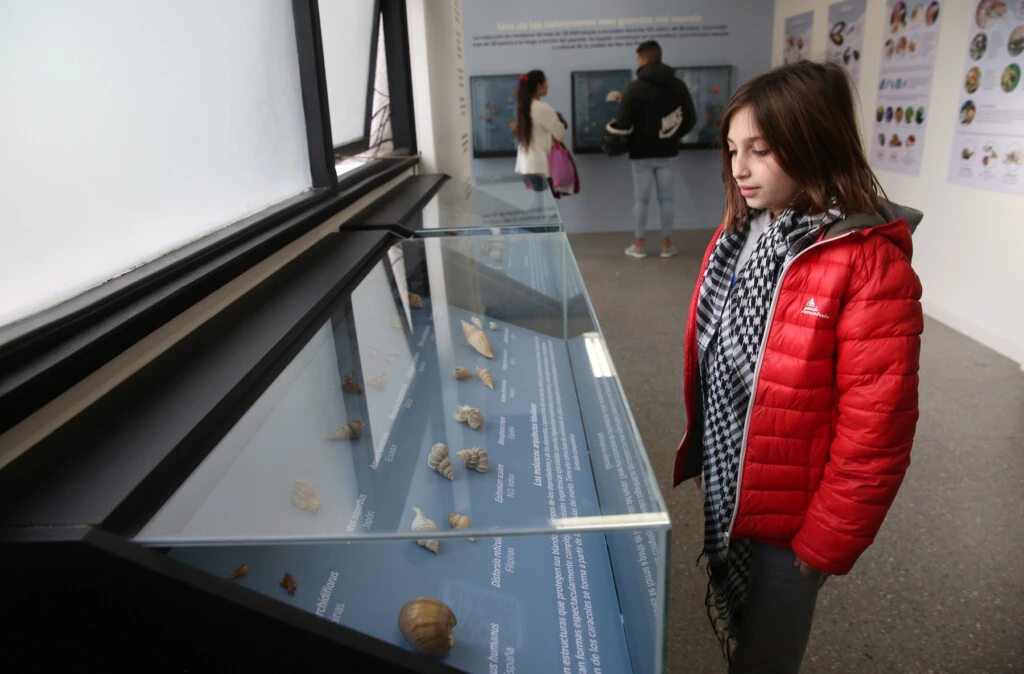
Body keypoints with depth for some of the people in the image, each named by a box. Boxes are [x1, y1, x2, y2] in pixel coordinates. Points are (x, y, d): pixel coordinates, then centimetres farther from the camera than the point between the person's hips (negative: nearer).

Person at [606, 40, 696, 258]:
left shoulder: (636, 87, -12)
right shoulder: (678, 85, 2)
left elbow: (622, 123, -16)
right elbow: (690, 119, 4)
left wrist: (609, 129, 5)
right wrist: (673, 136, 16)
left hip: (642, 152, -3)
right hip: (667, 151, 3)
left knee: (641, 199, 6)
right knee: (667, 198, 10)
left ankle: (639, 244, 13)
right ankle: (666, 244, 16)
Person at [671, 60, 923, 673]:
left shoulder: (870, 265, -23)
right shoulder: (739, 234, 0)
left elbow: (875, 431, -21)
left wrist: (826, 545, -14)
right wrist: (697, 450, 11)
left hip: (787, 517, -6)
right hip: (723, 490, 6)